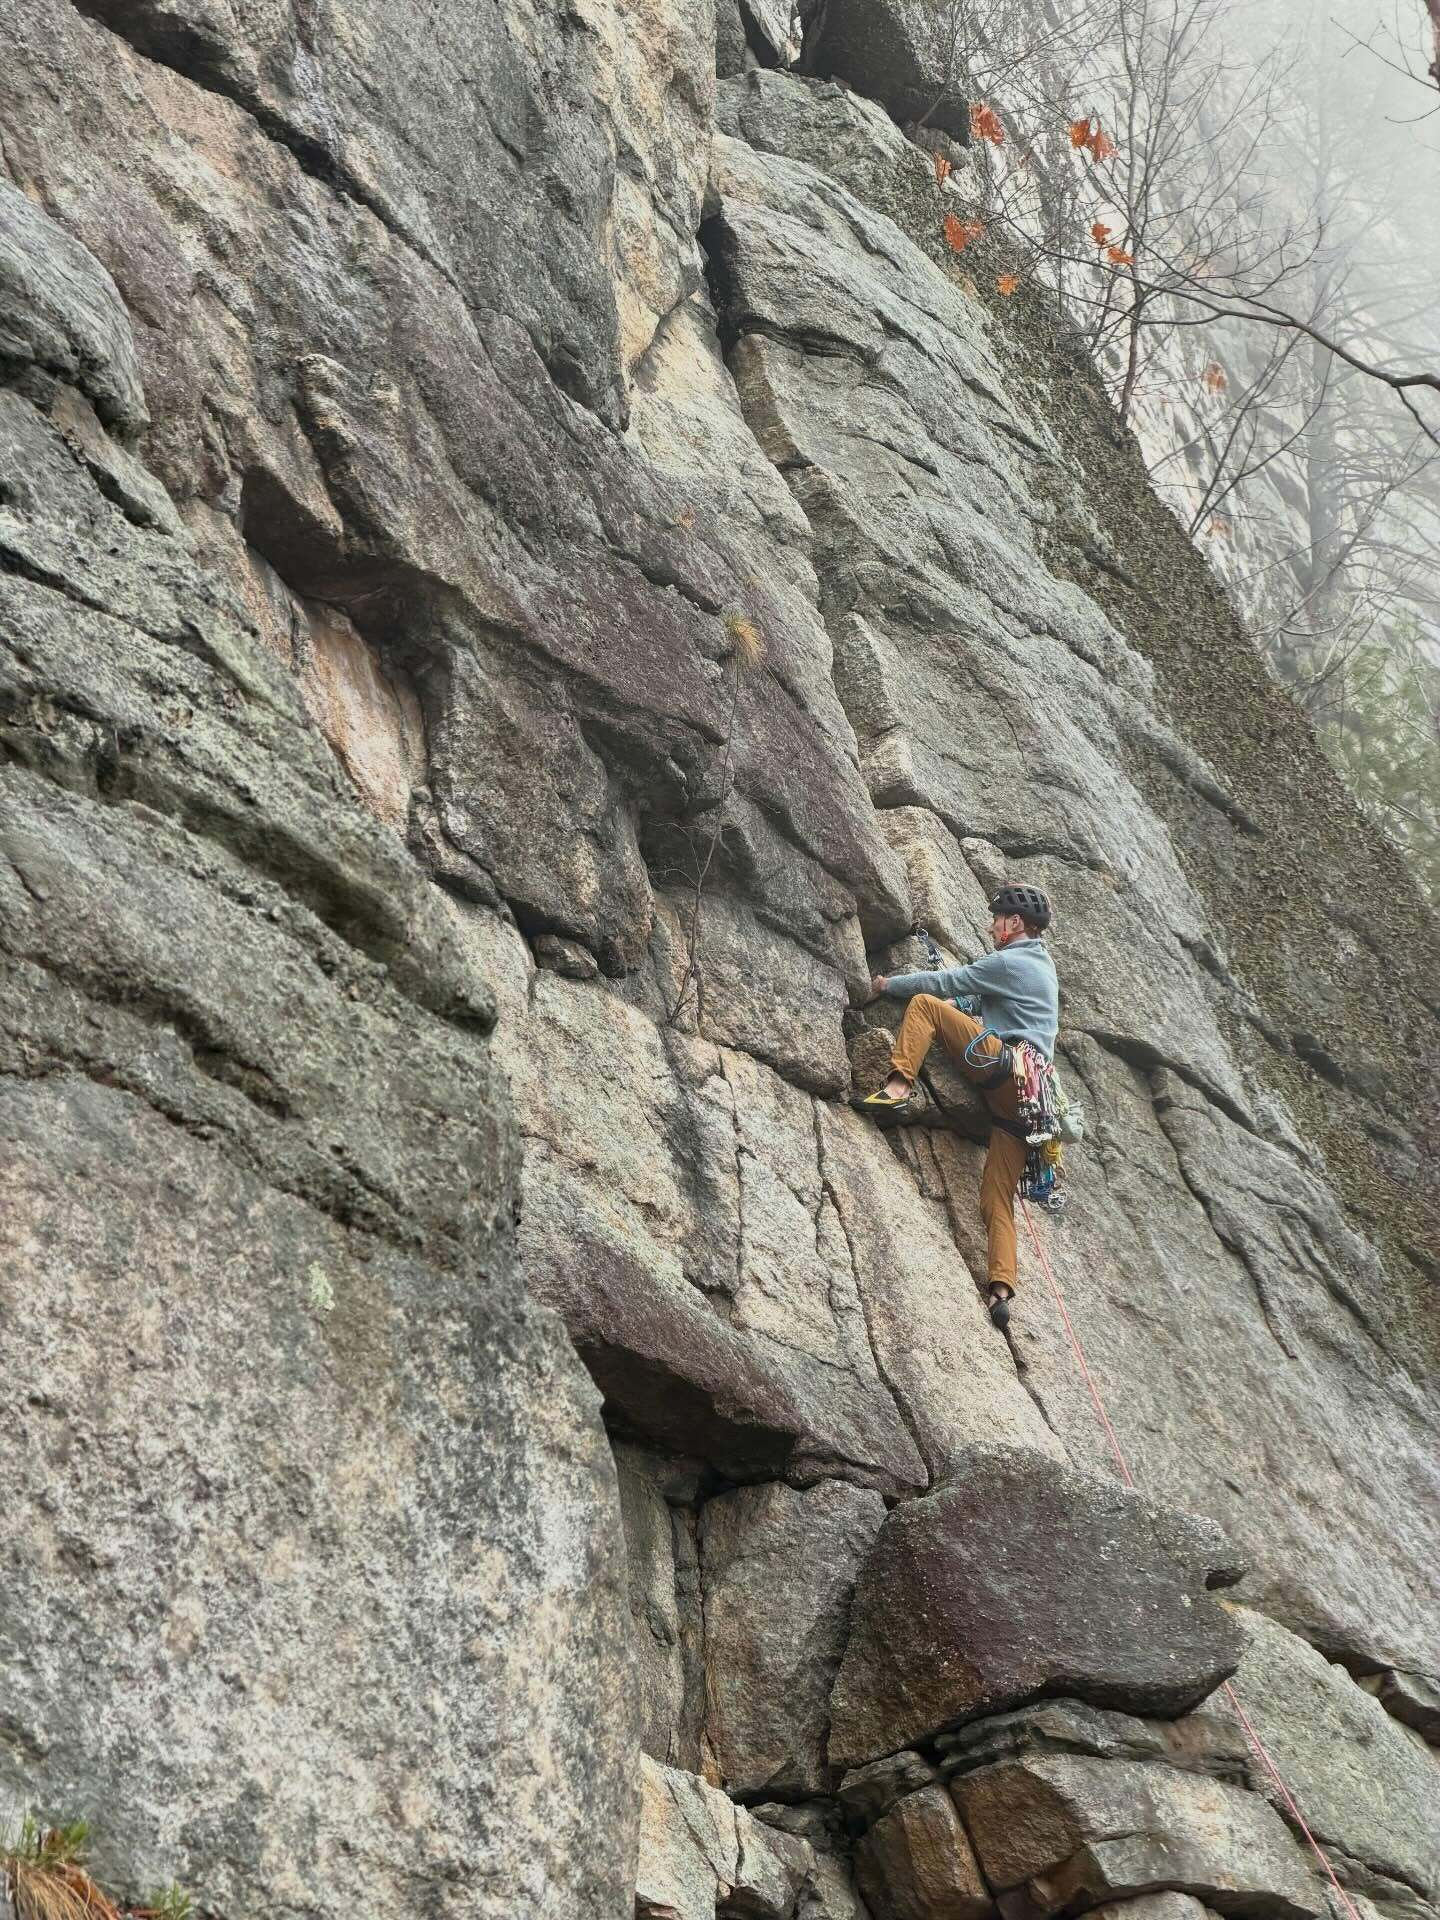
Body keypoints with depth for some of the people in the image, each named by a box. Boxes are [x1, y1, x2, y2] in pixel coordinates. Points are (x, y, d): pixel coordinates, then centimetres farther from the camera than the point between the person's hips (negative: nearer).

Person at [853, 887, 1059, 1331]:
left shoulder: (1008, 962, 0)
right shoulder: (1041, 965, 28)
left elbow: (943, 984, 2)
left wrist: (888, 984, 15)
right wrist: (959, 1006, 31)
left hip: (1003, 1062, -8)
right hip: (1030, 1092, 8)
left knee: (923, 1004, -3)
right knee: (997, 1197, 2)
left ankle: (898, 1086, -21)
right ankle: (1001, 1289, -12)